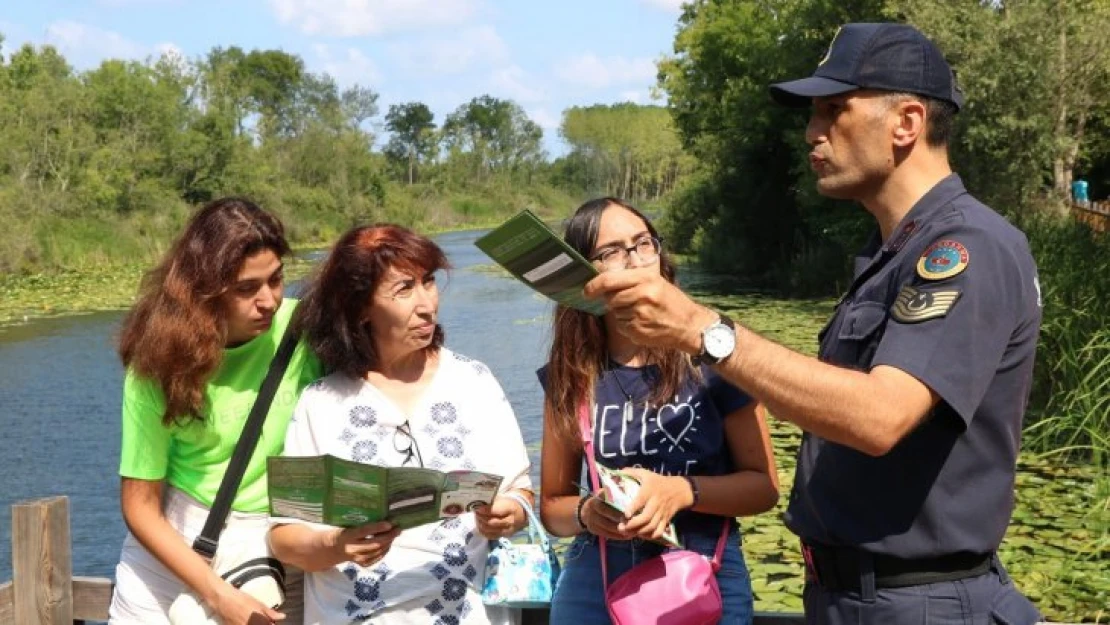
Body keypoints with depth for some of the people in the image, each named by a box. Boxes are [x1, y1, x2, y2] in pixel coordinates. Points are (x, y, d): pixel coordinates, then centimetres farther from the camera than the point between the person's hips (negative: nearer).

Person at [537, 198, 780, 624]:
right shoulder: (570, 376, -1)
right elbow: (552, 508, 8)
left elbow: (763, 484, -4)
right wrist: (587, 513, -13)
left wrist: (682, 492, -20)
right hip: (595, 585, 2)